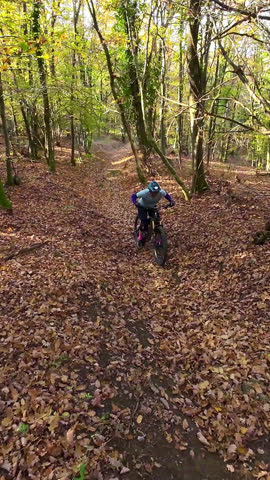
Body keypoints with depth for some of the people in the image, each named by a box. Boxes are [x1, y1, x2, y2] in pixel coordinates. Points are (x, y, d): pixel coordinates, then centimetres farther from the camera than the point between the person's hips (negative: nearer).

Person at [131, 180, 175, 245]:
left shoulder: (161, 192, -32)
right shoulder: (144, 193, -40)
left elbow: (166, 195, -9)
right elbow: (133, 196, -28)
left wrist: (171, 201, -27)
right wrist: (135, 202, -48)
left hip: (152, 207, 3)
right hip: (142, 206, -3)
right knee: (144, 222, -15)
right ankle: (140, 237, 11)